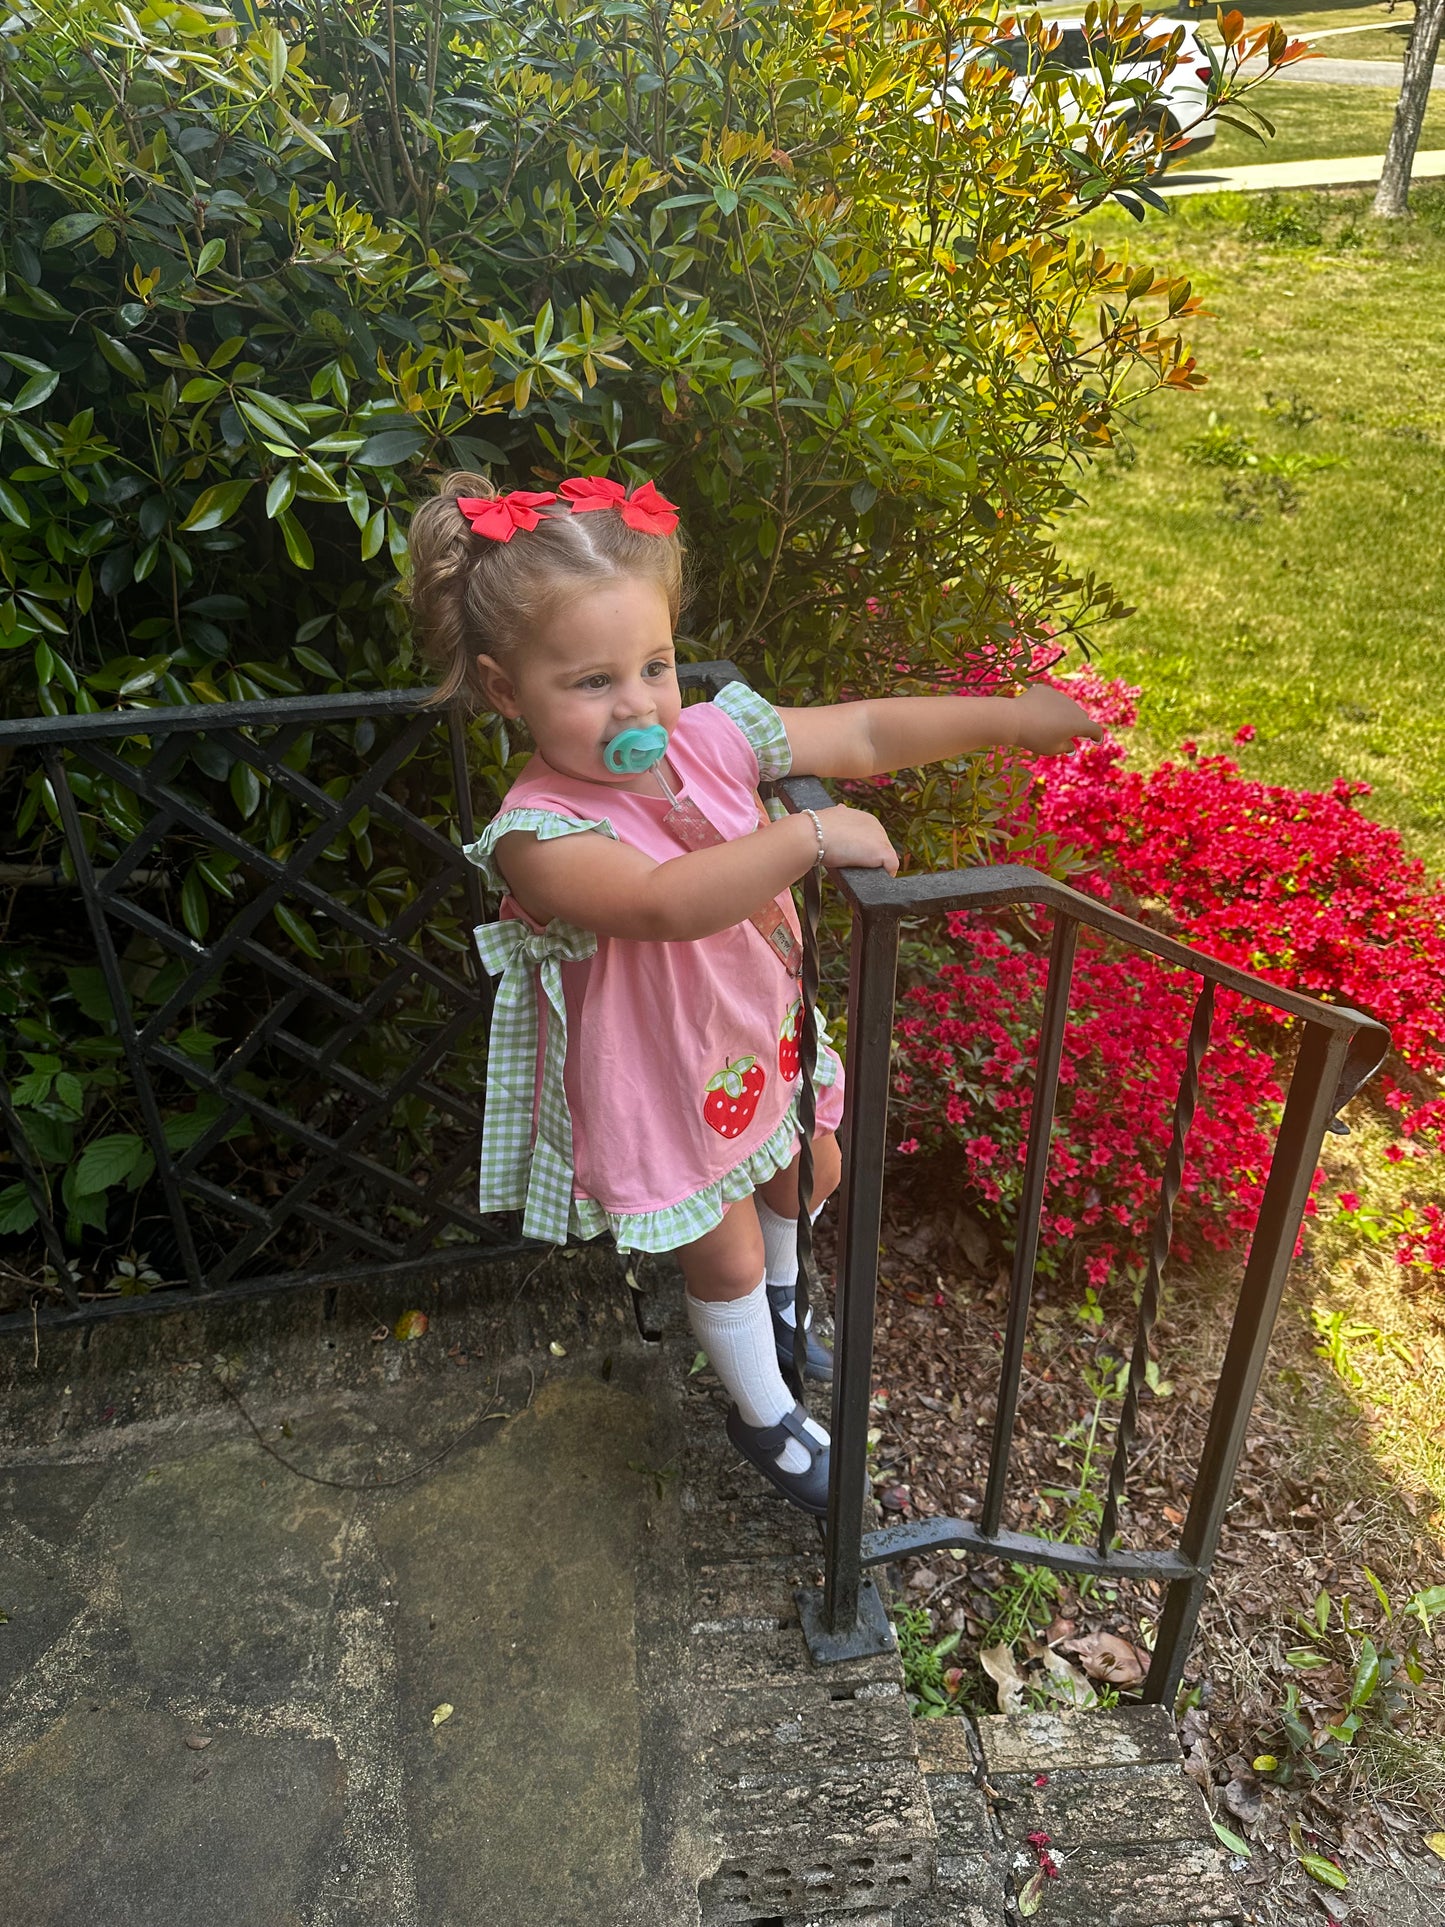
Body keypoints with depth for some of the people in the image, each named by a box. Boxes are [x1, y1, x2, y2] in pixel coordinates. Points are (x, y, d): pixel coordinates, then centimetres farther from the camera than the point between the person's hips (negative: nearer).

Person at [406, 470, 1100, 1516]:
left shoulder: (708, 738, -16)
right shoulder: (538, 839, -33)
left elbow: (866, 733, -10)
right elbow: (670, 903, -49)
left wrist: (1010, 715, -12)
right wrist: (811, 833, -48)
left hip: (761, 1033, 6)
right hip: (659, 1080, -6)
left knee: (810, 1175, 29)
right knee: (726, 1255, 15)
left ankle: (777, 1306, 64)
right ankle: (767, 1416, 47)